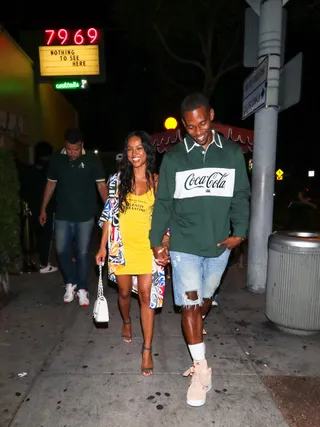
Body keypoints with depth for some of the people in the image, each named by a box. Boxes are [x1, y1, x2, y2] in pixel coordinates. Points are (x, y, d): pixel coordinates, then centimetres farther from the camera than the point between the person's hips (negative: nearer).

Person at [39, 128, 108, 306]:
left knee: (82, 253, 5)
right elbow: (51, 184, 10)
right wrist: (44, 209, 10)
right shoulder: (57, 159, 1)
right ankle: (71, 283, 30)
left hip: (85, 216, -2)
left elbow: (101, 185, -6)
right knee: (62, 251, 7)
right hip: (62, 216, 3)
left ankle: (82, 288, 22)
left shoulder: (92, 159, -6)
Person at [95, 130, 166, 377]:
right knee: (124, 292, 17)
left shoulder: (157, 181, -1)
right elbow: (110, 214, 4)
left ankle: (147, 350, 11)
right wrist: (103, 246, 2)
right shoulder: (118, 180, 2)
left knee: (147, 295, -2)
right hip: (122, 246, 2)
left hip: (147, 246, -1)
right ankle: (127, 322, 49)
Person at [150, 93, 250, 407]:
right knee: (190, 303, -2)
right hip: (184, 244, -2)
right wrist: (156, 242, -3)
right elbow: (163, 203, 0)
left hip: (219, 244, 2)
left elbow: (240, 196, 5)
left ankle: (195, 336, 46)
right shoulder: (173, 158, -2)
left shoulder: (232, 153, 1)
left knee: (205, 299, 19)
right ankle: (201, 369, 12)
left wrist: (239, 231, -6)